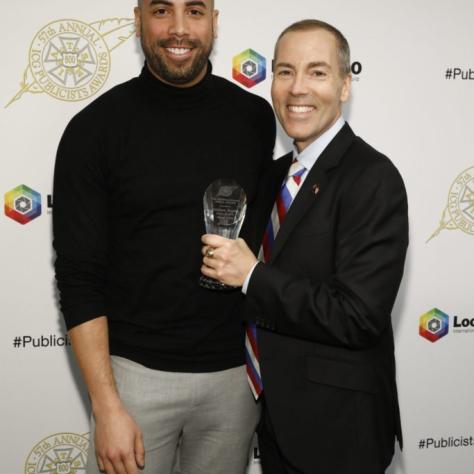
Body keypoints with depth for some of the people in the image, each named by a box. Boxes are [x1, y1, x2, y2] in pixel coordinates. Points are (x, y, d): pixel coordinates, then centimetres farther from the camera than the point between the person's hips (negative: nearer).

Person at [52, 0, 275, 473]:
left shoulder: (255, 118, 0)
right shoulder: (95, 129, -8)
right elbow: (79, 278, -8)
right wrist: (106, 407, -12)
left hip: (235, 371, 3)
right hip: (136, 371, -2)